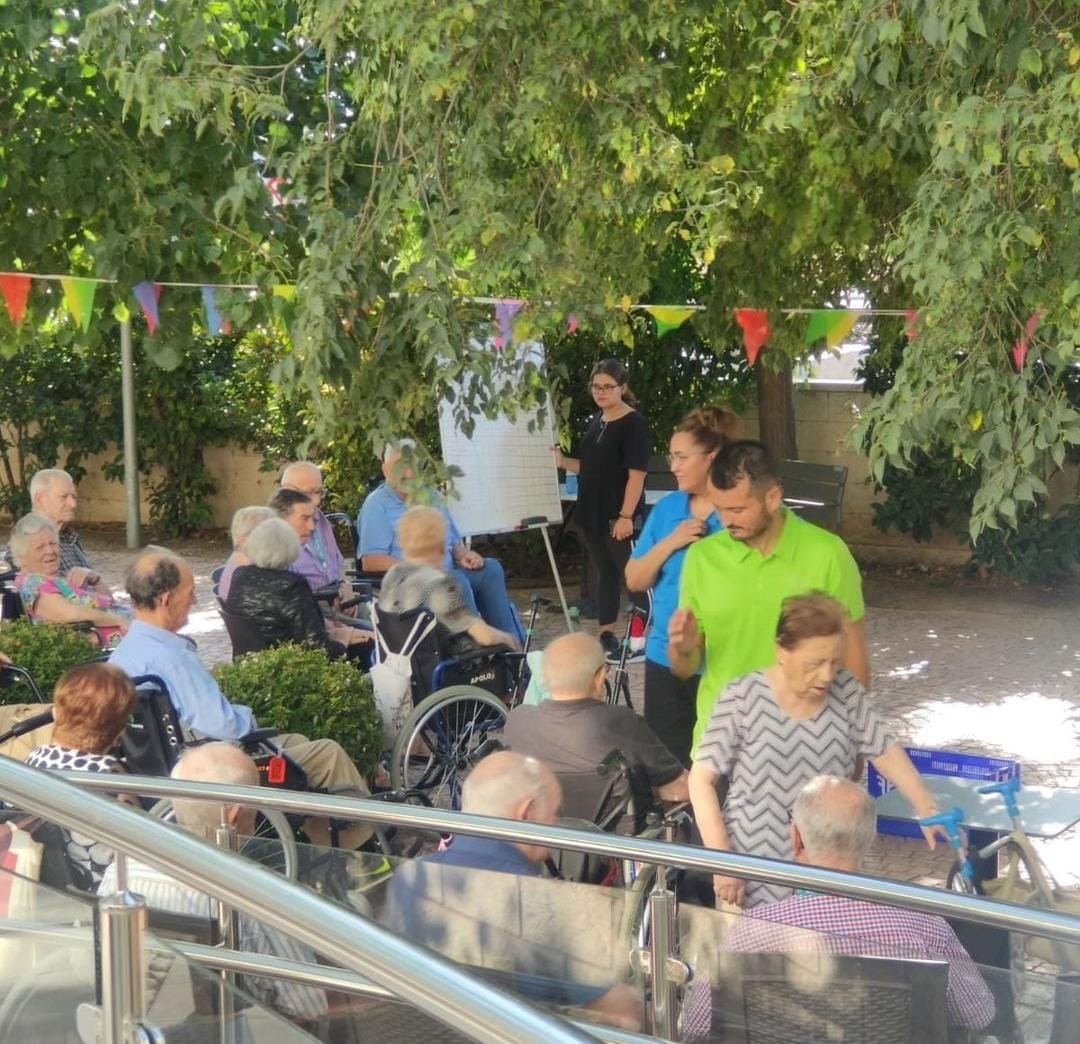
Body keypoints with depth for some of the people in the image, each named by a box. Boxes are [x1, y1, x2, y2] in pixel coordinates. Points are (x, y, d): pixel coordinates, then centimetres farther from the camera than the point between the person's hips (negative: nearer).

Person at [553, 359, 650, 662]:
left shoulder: (634, 423, -11)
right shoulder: (596, 422, 12)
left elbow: (637, 473, -17)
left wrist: (626, 515, -22)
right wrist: (562, 462, 2)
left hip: (619, 517, -8)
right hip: (592, 513, 8)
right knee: (605, 572, 14)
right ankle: (606, 637, 21)